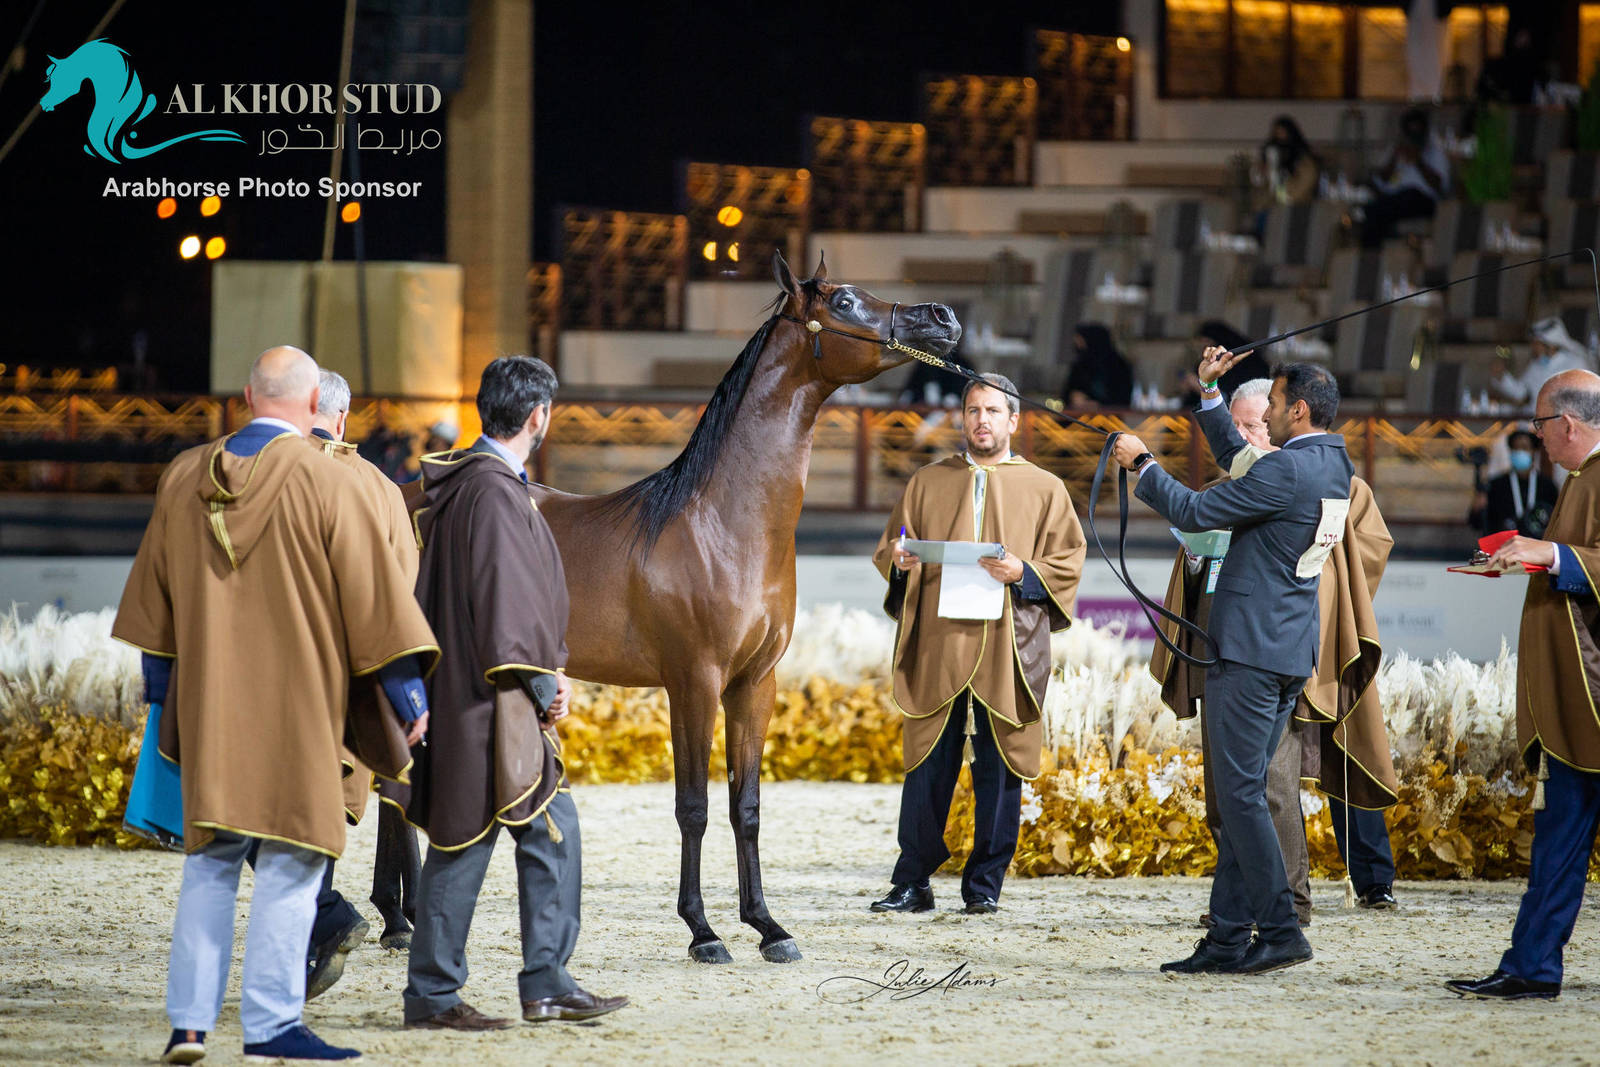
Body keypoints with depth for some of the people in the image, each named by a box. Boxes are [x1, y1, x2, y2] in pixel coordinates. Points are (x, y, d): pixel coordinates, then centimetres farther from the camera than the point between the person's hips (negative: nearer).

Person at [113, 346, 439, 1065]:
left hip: (208, 700, 4)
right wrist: (409, 693, -1)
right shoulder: (322, 483, -10)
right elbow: (373, 594, -8)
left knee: (209, 861, 11)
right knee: (290, 858, 1)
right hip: (296, 703, -4)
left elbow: (155, 597, 14)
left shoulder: (184, 479, 5)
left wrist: (166, 692, 24)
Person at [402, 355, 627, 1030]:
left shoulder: (469, 479, 15)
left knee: (554, 834, 12)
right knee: (466, 838, -4)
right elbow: (504, 599, -19)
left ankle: (547, 984, 15)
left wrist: (547, 673, 16)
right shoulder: (493, 491, -17)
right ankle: (432, 995, 3)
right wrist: (542, 682, -12)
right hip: (487, 697, -11)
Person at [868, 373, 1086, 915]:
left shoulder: (1044, 490, 10)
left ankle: (985, 884, 8)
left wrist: (1023, 573, -13)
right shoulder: (927, 484, 15)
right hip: (937, 647, 1)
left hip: (1007, 648, -1)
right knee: (927, 767, -2)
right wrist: (899, 561, -7)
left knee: (999, 769, 0)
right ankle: (912, 884, 4)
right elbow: (888, 553, 16)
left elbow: (1068, 562, 5)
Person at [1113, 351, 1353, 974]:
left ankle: (1280, 932, -9)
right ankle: (1228, 939, 10)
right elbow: (1239, 463, 26)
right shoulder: (1334, 466, 12)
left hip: (1249, 652, -9)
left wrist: (1143, 465, 2)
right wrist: (1209, 392, 25)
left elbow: (1195, 512, -13)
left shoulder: (1287, 469, -17)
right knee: (1239, 793, 11)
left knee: (1240, 793, -7)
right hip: (1292, 655, 9)